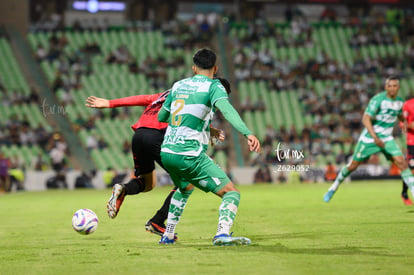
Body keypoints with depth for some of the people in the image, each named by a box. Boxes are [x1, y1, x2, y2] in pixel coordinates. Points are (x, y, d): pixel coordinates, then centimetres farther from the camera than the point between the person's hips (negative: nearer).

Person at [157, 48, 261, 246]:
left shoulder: (178, 85, 15)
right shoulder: (213, 86, -2)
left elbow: (161, 117, 26)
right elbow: (227, 110, -22)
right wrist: (247, 133, -35)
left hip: (166, 153, 7)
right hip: (189, 155, -7)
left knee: (185, 188, 35)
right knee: (231, 192, -5)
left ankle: (167, 235, 37)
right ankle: (223, 233, -30)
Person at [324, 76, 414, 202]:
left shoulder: (399, 101, 2)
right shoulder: (378, 99, -19)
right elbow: (366, 119, -26)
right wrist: (375, 138, -33)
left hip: (387, 139, 4)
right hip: (369, 138, -4)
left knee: (401, 162, -15)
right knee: (353, 165, 5)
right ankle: (334, 187, 27)